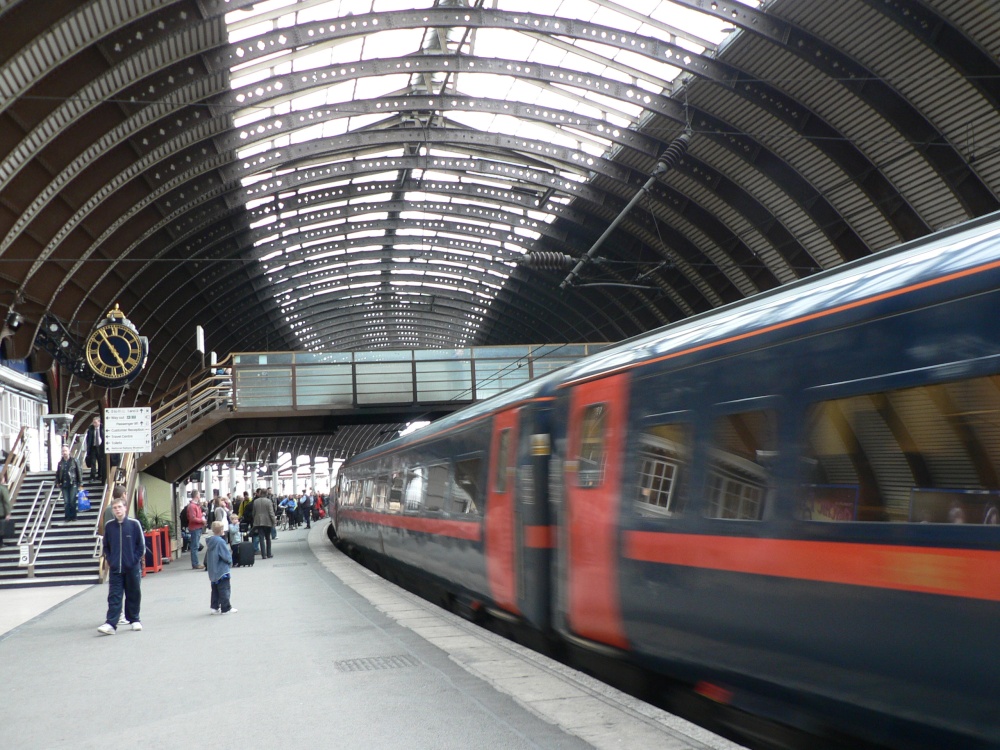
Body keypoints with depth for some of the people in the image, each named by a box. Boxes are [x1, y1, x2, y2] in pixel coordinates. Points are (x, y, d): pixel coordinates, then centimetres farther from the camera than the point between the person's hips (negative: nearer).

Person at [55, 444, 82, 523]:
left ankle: (73, 516, 7)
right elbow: (57, 473, 15)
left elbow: (79, 472, -1)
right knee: (66, 502, 1)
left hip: (73, 484, -3)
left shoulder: (74, 461, -1)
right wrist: (58, 483, 10)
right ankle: (67, 517, 6)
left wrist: (80, 483, -3)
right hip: (64, 485, 3)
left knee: (72, 501, -3)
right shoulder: (60, 462, 9)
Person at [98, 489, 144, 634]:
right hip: (115, 568, 1)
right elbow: (106, 546, 10)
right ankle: (111, 624, -8)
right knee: (114, 596, -3)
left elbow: (141, 545, -1)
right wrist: (110, 560, 1)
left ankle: (134, 619, 24)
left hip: (132, 568, -1)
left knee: (133, 594, 10)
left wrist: (135, 560, -6)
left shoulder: (134, 524, -5)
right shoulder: (109, 526, 1)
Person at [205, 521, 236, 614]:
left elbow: (206, 558, 13)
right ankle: (226, 608, 4)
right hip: (222, 571, -8)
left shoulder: (210, 542, 5)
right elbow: (227, 556, -18)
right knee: (224, 589, 0)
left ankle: (215, 607, 18)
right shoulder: (220, 542, -20)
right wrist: (230, 562, 1)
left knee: (215, 589, 15)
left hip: (212, 571, 8)